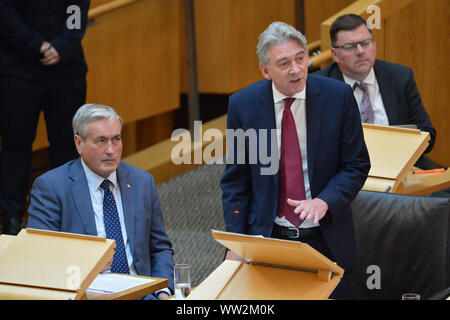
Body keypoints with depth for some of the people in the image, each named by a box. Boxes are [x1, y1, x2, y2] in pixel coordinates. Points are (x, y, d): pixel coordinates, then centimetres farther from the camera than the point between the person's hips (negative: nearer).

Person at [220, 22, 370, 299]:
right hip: (266, 236, 0)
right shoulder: (242, 105, -5)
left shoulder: (338, 96, -7)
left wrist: (323, 201, -19)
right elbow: (235, 181, 1)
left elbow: (357, 166, -1)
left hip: (326, 239, 0)